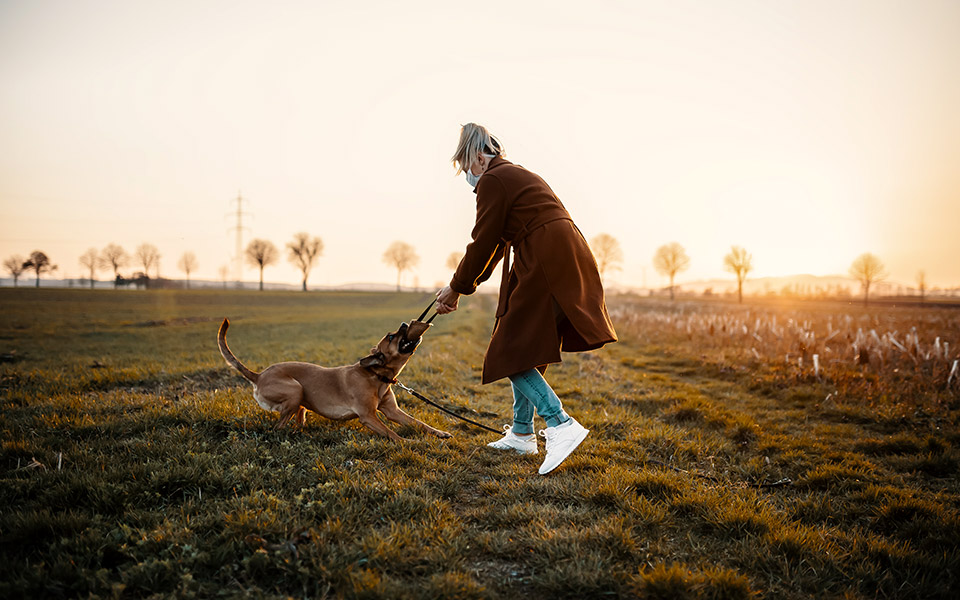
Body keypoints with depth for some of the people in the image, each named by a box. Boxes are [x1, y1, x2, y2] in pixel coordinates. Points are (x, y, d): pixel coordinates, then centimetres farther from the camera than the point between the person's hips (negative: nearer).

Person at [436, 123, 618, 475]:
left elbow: (483, 245, -5)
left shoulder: (492, 182, -5)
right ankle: (521, 433, 23)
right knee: (527, 350, 16)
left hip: (546, 267, -10)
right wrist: (461, 286, 26)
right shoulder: (519, 176, 26)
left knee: (513, 352, -5)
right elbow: (498, 244, 27)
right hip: (567, 260, 10)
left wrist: (456, 289, 8)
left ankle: (560, 424, -15)